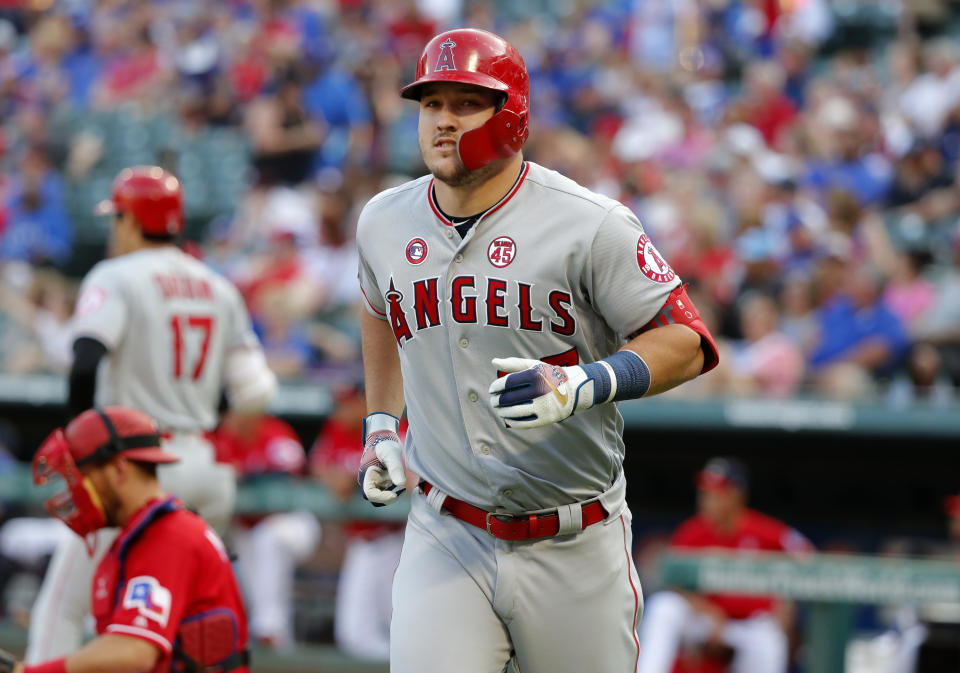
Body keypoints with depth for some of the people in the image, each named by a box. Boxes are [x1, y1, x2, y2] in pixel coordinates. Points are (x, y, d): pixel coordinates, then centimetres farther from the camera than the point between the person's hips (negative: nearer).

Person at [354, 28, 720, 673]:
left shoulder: (589, 225, -12)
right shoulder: (384, 223, 5)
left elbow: (686, 342, -11)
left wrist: (580, 386, -27)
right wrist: (380, 426, 20)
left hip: (575, 544, -3)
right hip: (446, 539, 3)